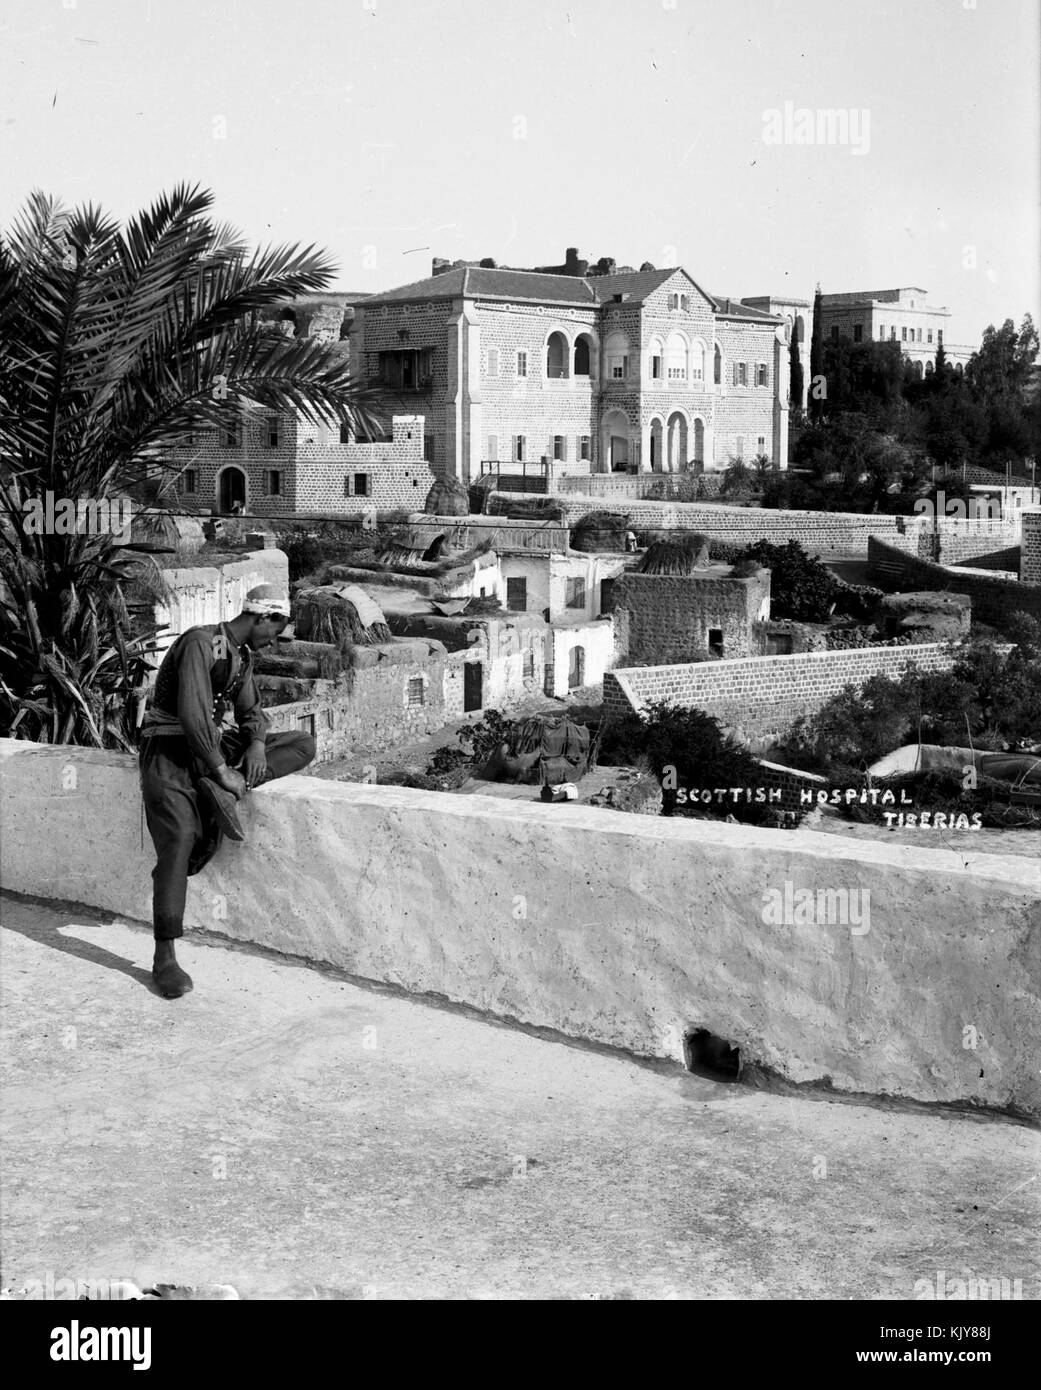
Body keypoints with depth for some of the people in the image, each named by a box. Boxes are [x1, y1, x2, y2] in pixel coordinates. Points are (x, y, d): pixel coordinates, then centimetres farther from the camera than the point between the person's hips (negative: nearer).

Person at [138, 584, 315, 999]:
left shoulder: (242, 654, 12)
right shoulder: (200, 643, -17)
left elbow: (250, 709, 17)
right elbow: (192, 713, -26)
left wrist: (257, 743, -7)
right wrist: (222, 771, -25)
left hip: (215, 744, 8)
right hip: (171, 749, -8)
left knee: (303, 744, -4)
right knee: (179, 837, -25)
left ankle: (220, 793, -22)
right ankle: (165, 958, -22)